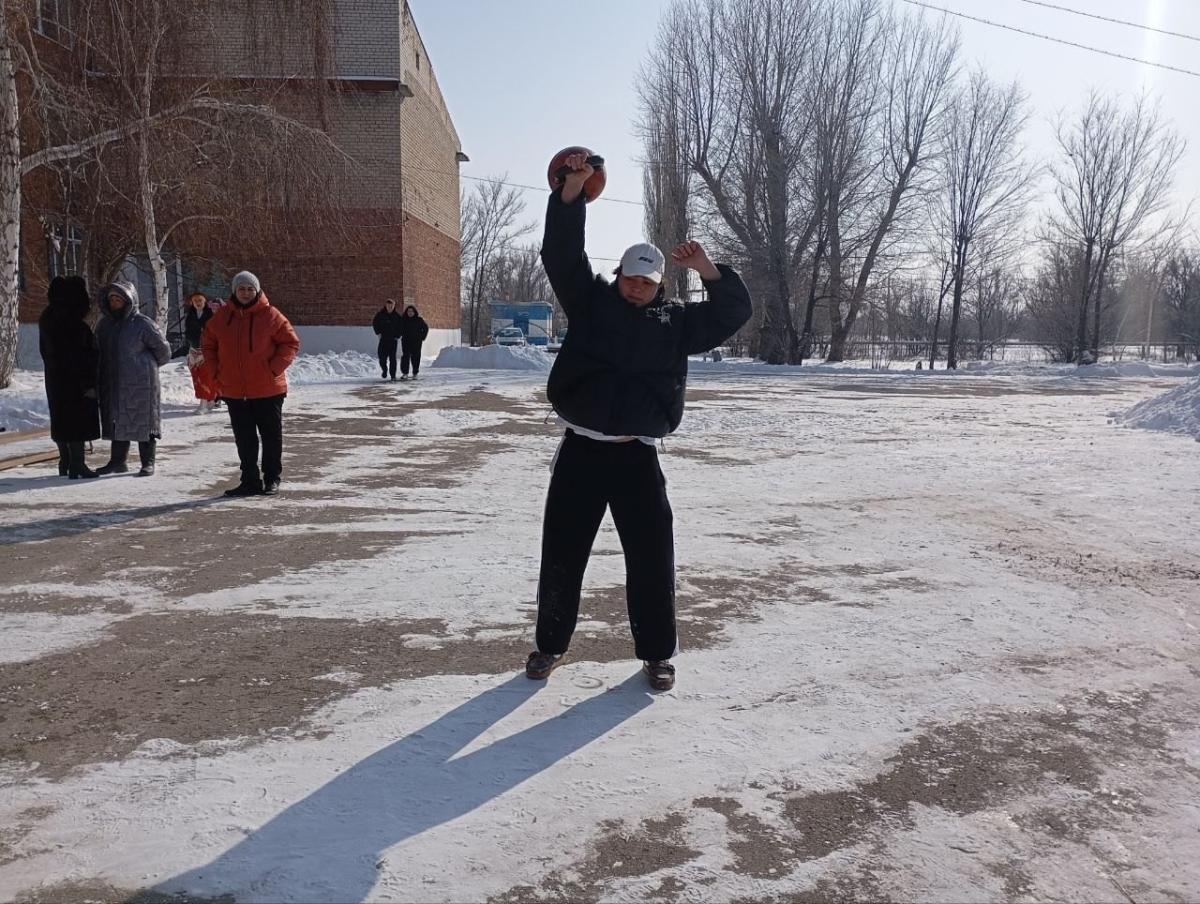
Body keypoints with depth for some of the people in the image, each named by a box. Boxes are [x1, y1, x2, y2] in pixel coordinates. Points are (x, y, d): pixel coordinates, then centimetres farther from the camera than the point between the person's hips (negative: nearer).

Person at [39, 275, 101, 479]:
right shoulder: (73, 322, -20)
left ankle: (65, 463, 24)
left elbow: (46, 351, 15)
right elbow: (79, 355, -21)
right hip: (74, 381, -9)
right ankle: (77, 465, -1)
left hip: (55, 379, 9)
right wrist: (88, 384, -18)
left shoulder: (47, 319, 8)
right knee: (78, 420, -3)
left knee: (61, 420, 15)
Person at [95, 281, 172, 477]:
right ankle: (118, 461, 20)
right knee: (117, 422, 11)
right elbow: (101, 353, 21)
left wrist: (150, 365, 12)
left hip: (140, 383, -6)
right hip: (113, 384, 6)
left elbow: (163, 348, -1)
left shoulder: (142, 323, -9)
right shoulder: (104, 324, 10)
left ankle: (148, 463, 6)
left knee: (143, 421, -1)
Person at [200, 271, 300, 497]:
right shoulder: (221, 317, 4)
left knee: (271, 436, 7)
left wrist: (274, 369, -12)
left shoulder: (271, 316, -6)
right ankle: (250, 481, 17)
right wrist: (215, 373, 5)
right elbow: (207, 345, 15)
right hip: (234, 391, 3)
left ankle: (272, 479, 20)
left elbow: (291, 343, -4)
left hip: (268, 389, -3)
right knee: (244, 439, 8)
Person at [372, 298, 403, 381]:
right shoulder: (380, 314, 0)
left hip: (393, 339, -1)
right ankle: (384, 370, 27)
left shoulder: (397, 316, -1)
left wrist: (397, 336, 1)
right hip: (383, 339, 1)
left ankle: (393, 376, -1)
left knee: (392, 358, -5)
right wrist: (378, 333, 3)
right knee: (382, 357, -1)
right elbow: (374, 324, 12)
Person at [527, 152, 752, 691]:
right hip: (580, 450, 0)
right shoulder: (591, 302, 6)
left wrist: (706, 269, -10)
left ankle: (657, 653, 20)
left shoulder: (676, 321, 8)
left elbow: (734, 311, 3)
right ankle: (551, 644, 26)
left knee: (651, 557, 3)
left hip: (637, 457, 0)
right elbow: (561, 252, -4)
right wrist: (572, 189, -14)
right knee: (561, 553, 7)